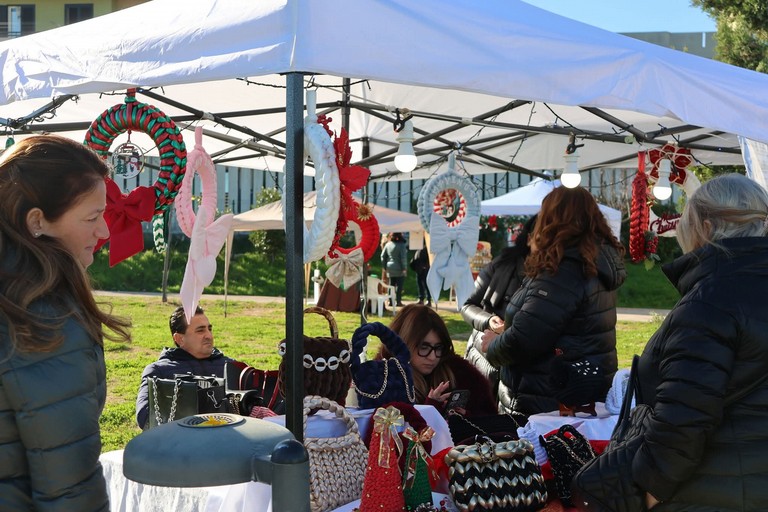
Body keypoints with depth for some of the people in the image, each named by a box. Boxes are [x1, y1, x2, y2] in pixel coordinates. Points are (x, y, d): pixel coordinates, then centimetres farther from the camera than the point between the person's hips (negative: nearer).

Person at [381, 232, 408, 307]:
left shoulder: (388, 245, 4)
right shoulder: (401, 245, -12)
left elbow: (383, 256, 7)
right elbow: (403, 258, -16)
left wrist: (384, 267, 14)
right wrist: (404, 268, -11)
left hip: (390, 269, 5)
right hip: (399, 269, -5)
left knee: (391, 285, 12)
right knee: (399, 286, -1)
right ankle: (398, 301, -2)